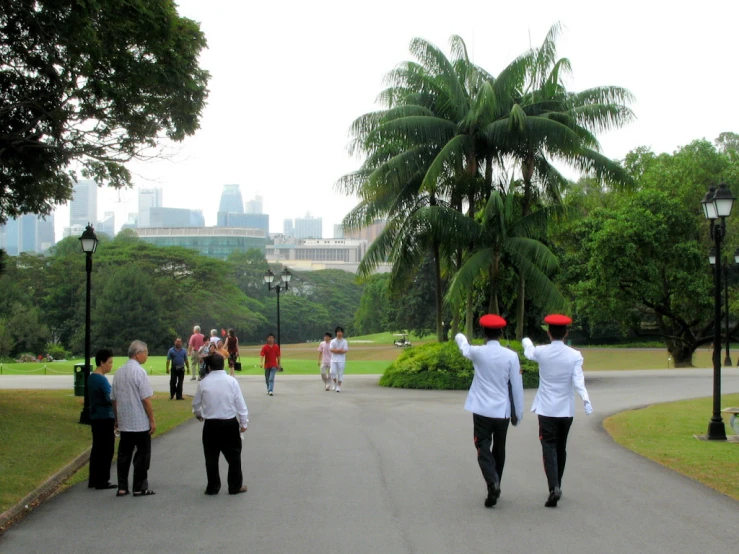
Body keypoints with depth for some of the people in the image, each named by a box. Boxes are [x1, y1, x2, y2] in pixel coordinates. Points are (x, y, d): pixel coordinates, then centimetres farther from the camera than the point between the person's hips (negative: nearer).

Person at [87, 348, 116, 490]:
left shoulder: (91, 378, 11)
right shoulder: (102, 380, -18)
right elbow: (110, 399, -21)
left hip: (95, 418, 9)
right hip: (105, 419, -9)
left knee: (97, 449, 14)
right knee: (106, 450, -1)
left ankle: (93, 480, 19)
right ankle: (102, 481, 3)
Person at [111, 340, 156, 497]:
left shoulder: (119, 372, 7)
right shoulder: (139, 371, -14)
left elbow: (114, 398, 12)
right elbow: (146, 399, -16)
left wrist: (117, 418, 21)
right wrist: (152, 420, -9)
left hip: (124, 423, 6)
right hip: (140, 423, -6)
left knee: (124, 454, 11)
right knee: (142, 455, 3)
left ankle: (122, 488, 13)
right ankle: (139, 488, 6)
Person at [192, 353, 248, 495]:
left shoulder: (204, 383, -5)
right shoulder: (231, 381, -8)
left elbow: (196, 404, 8)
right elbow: (240, 403, -6)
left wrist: (198, 414, 31)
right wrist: (244, 422, 6)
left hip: (210, 425, 1)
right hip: (230, 424, -1)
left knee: (211, 457, 11)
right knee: (233, 456, 10)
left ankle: (212, 487, 16)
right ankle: (235, 486, 14)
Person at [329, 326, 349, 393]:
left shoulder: (344, 342, 3)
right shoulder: (333, 341, 7)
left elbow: (345, 350, -8)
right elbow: (331, 350, -6)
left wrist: (336, 350, -10)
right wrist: (340, 350, -12)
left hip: (341, 360, -1)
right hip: (334, 359, 1)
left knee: (340, 373, -1)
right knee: (333, 372, -9)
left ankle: (339, 387, 4)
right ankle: (335, 383, 15)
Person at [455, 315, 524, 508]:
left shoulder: (477, 353, -5)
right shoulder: (511, 356, -7)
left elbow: (464, 348, 19)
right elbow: (517, 386, -4)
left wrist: (460, 337, 43)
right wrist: (518, 412, 7)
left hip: (482, 411, -1)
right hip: (503, 411, 1)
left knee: (483, 449, 1)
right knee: (499, 449, 17)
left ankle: (492, 483, -21)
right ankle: (495, 486, 25)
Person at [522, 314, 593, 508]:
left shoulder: (541, 352, -4)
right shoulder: (574, 355, -6)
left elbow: (529, 352, 20)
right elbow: (578, 380, -17)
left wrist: (526, 342, 40)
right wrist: (586, 400, -21)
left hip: (546, 410, -2)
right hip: (566, 410, 2)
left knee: (549, 448, -4)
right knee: (561, 448, 17)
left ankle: (554, 487, -23)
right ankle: (556, 486, 28)